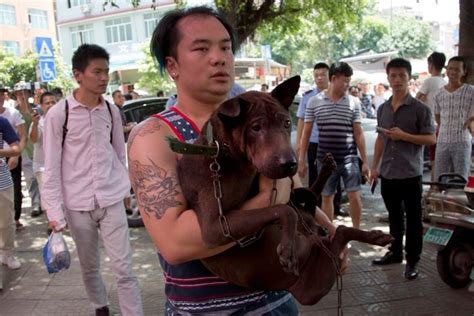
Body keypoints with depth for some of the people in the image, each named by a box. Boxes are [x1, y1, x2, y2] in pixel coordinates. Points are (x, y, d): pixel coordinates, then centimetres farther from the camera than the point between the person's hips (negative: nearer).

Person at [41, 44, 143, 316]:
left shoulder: (112, 111, 2)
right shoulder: (58, 114, -9)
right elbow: (51, 168, -7)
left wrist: (124, 188, 16)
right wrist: (55, 212, -8)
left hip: (112, 200, 2)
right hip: (77, 205, -1)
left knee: (124, 268, 0)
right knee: (90, 266, 16)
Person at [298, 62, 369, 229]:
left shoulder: (352, 102, 0)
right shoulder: (314, 102, -2)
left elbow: (358, 133, 3)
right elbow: (306, 132, 2)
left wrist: (365, 160, 2)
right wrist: (301, 159, 0)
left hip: (349, 158, 0)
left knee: (354, 196, 0)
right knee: (326, 197, 10)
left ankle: (356, 231, 21)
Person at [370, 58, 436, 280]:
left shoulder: (420, 109, -8)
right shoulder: (382, 109, 8)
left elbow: (431, 139, -8)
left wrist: (404, 136, -19)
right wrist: (374, 166, 12)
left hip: (410, 174, -5)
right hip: (387, 174, 5)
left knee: (413, 219, 4)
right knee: (394, 217, 17)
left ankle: (412, 260, 14)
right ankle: (395, 252, 30)